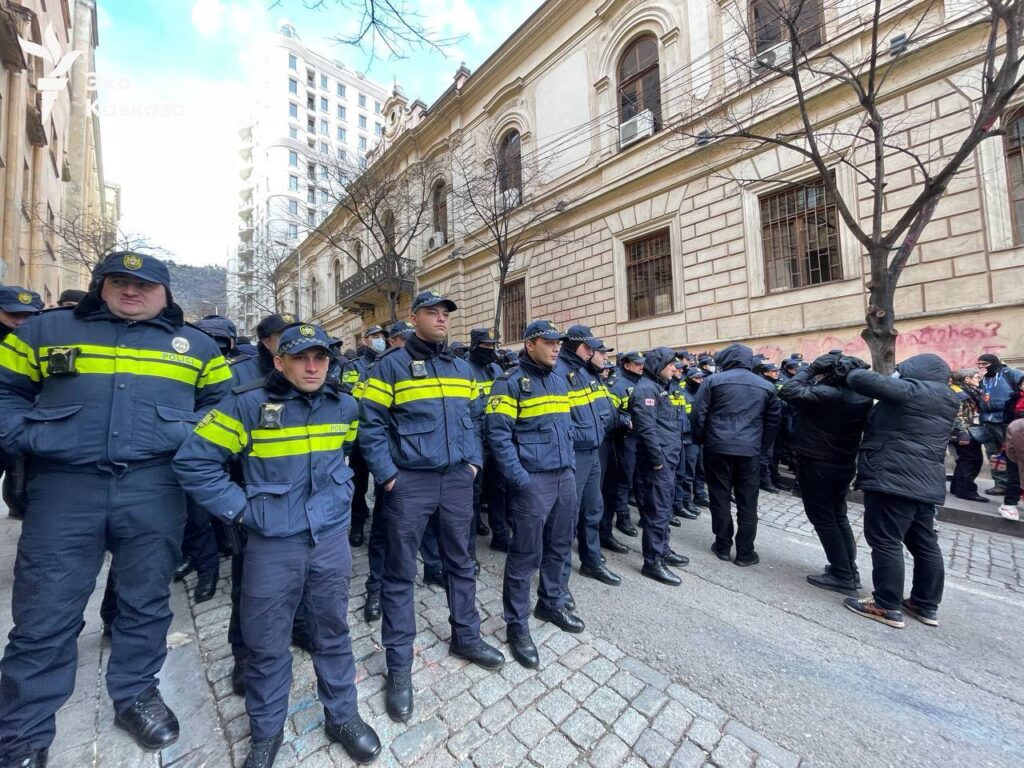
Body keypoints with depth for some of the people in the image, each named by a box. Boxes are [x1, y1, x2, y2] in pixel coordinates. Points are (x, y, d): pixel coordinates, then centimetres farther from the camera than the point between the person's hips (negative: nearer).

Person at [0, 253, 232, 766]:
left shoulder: (196, 344, 9)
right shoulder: (45, 330, 12)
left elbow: (224, 401, 12)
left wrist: (191, 434, -4)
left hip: (154, 490, 0)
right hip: (63, 487, 0)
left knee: (145, 603, 13)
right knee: (44, 617, 6)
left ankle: (136, 693, 34)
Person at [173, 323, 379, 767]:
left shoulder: (345, 407, -1)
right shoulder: (248, 407, -12)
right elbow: (192, 462, -6)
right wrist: (240, 509, -9)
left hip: (331, 539, 3)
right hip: (272, 545, -2)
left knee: (333, 631, 17)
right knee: (266, 644, 15)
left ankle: (343, 716, 39)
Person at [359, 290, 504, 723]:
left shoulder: (461, 368, 11)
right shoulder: (390, 365, -5)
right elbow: (370, 423, -7)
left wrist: (474, 460, 6)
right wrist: (387, 475, -11)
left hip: (457, 478, 5)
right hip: (409, 482, -4)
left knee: (460, 561, 18)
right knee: (400, 572, 8)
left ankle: (465, 636, 39)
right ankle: (399, 663, 27)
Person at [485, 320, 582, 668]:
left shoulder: (561, 381, 13)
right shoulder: (511, 381, -10)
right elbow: (497, 432, -15)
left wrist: (571, 462, 12)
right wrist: (519, 477, -18)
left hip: (565, 476, 8)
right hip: (533, 480, -7)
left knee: (560, 546, 19)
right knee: (526, 554, 4)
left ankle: (551, 603, 42)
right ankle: (517, 624, 24)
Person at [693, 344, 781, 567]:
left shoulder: (714, 381, -3)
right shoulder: (766, 386, 9)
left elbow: (699, 412, -6)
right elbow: (774, 418, 12)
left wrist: (701, 439, 7)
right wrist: (759, 440, 19)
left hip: (718, 447, -2)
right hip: (750, 450, 3)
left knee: (720, 498, 9)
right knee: (747, 502, 9)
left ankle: (723, 546, 19)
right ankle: (745, 552, 17)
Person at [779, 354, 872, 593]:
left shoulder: (826, 393, -25)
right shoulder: (862, 396, 2)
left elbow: (788, 392, -29)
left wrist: (807, 369, -14)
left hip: (816, 464, -8)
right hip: (845, 464, 8)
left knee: (823, 518, 4)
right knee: (838, 516, 20)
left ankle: (842, 575, 10)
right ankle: (850, 569, 29)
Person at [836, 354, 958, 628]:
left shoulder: (911, 390, -10)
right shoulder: (945, 400, 17)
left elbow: (869, 382, -16)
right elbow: (887, 389, 19)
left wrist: (850, 372, 5)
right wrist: (857, 370, 10)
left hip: (894, 479, -9)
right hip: (925, 483, 10)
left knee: (885, 541, -3)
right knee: (924, 544, 15)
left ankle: (888, 606, 2)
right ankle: (927, 605, 25)